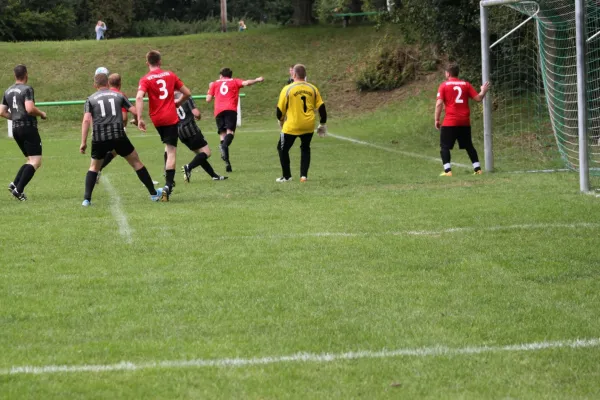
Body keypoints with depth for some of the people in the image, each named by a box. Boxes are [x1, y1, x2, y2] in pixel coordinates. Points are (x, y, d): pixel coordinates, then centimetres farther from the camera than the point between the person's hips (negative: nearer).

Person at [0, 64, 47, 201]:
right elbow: (30, 109, -22)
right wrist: (41, 114, -5)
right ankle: (19, 189, -17)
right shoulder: (27, 89, -10)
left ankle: (15, 183, 1)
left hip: (16, 128, 8)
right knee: (36, 161, -7)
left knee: (31, 160, 17)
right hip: (28, 127, -8)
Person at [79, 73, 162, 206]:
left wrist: (83, 142, -3)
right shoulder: (118, 96, 12)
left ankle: (87, 199, 7)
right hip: (118, 135, 0)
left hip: (99, 138, 0)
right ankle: (153, 193, 17)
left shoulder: (91, 99, 10)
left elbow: (86, 120, -3)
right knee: (136, 162, 14)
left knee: (94, 167, 20)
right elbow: (134, 111, 8)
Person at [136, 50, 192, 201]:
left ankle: (168, 182, 23)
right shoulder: (170, 75, 6)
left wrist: (139, 118, -20)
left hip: (157, 119, 1)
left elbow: (139, 97, -18)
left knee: (168, 147, 25)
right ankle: (168, 186, -18)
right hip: (171, 118, -1)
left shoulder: (145, 79, -1)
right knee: (171, 151, -5)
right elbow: (187, 93, 9)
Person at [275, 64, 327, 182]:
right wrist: (322, 124, 15)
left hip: (292, 126, -4)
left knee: (283, 149, 14)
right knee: (305, 148, 22)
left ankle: (286, 176, 14)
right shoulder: (313, 89, 1)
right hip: (308, 126, 4)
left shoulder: (287, 89, -8)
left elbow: (280, 109, -2)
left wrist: (280, 120, 19)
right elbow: (321, 107, 4)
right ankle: (304, 175, 14)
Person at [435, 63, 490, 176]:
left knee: (444, 147, 3)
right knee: (469, 146, 17)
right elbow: (478, 98, 5)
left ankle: (447, 171, -10)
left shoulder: (444, 86, -1)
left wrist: (437, 120, -4)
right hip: (465, 122, 4)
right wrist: (483, 92, 26)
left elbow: (439, 104, -9)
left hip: (450, 122, -4)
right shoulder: (466, 84, 7)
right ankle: (477, 169, 14)